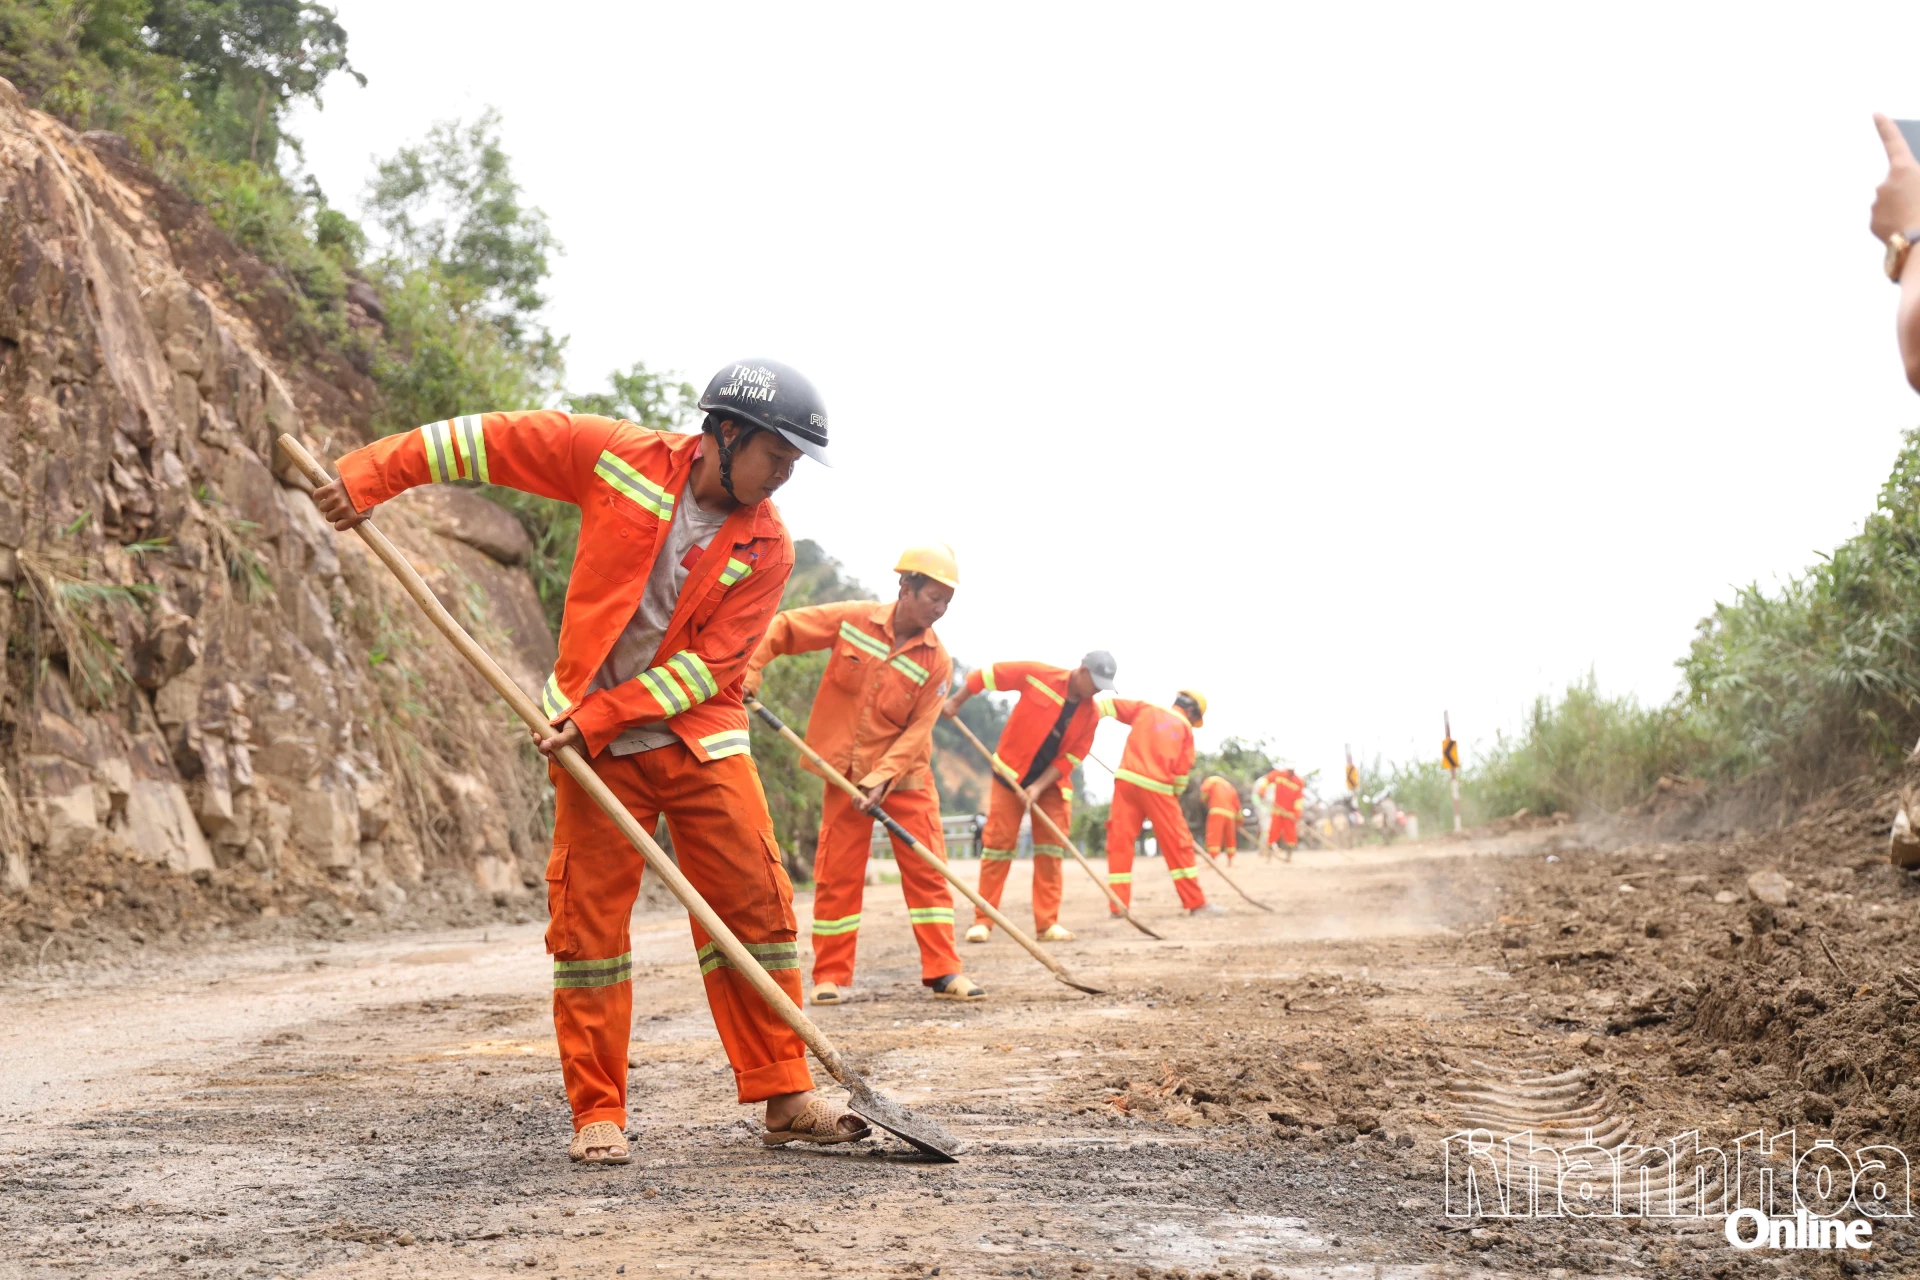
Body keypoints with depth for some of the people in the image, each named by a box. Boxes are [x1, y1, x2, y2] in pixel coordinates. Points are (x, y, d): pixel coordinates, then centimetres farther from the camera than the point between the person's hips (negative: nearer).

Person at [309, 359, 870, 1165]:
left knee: (758, 909, -3)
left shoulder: (765, 546, -7)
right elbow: (496, 441, -2)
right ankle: (598, 1115, 6)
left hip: (702, 739, 1)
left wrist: (601, 716, -19)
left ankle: (785, 1098, 4)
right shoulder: (619, 457, -9)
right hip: (595, 741, -1)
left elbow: (710, 665, -11)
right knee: (588, 922, -2)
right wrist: (374, 475, -5)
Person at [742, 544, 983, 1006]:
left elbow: (918, 730, -12)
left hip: (906, 775, 0)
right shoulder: (852, 619, -9)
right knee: (837, 875, 3)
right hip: (846, 772, 0)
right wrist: (750, 669, -13)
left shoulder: (937, 661, -8)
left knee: (927, 870, -3)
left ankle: (943, 972, 1)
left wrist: (882, 777, -24)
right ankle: (830, 975, 11)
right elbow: (783, 628, -1)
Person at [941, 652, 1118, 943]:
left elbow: (1070, 758, -7)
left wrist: (1039, 787, -17)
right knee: (998, 843, -3)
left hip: (1052, 781, 3)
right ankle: (982, 922, 1)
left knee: (1051, 849, -2)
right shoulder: (1037, 676, -16)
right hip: (1011, 774, -3)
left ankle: (1047, 923, 2)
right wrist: (955, 702, -5)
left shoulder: (1091, 714, -6)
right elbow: (987, 674, -8)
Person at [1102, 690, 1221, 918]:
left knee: (1120, 839, 4)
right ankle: (1196, 903, 8)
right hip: (1158, 787, -2)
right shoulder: (1185, 728, 10)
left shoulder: (1146, 709, 17)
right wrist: (1175, 796, 18)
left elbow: (1111, 706, 12)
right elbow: (1181, 771, 5)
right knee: (1177, 843, 4)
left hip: (1127, 779, 3)